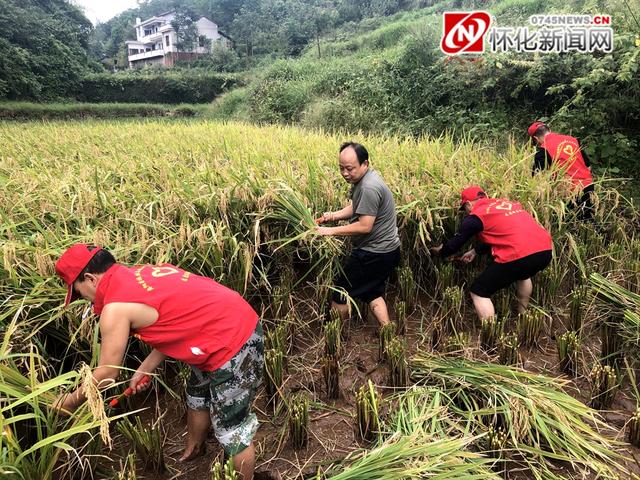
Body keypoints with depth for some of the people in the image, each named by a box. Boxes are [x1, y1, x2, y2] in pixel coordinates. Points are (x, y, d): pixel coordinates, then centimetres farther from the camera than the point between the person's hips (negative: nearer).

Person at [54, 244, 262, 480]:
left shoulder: (115, 308, -13)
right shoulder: (140, 274, 11)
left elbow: (107, 374, -2)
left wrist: (72, 400, 16)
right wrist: (145, 369, 19)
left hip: (233, 346, -10)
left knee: (231, 429, 9)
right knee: (196, 398, 31)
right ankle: (193, 450, 56)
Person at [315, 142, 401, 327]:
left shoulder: (369, 188, -26)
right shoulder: (362, 180, 6)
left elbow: (365, 226, -26)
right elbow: (357, 208, 16)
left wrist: (332, 230, -21)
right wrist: (333, 215, 0)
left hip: (374, 254, -10)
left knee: (340, 294, 4)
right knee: (373, 293, 22)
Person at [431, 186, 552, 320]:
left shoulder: (475, 217, 5)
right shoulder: (505, 203, 26)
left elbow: (456, 243, 14)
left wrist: (440, 251, 35)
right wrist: (475, 251, 41)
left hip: (519, 256, -8)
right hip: (545, 251, 8)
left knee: (478, 292, 9)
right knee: (522, 275, 41)